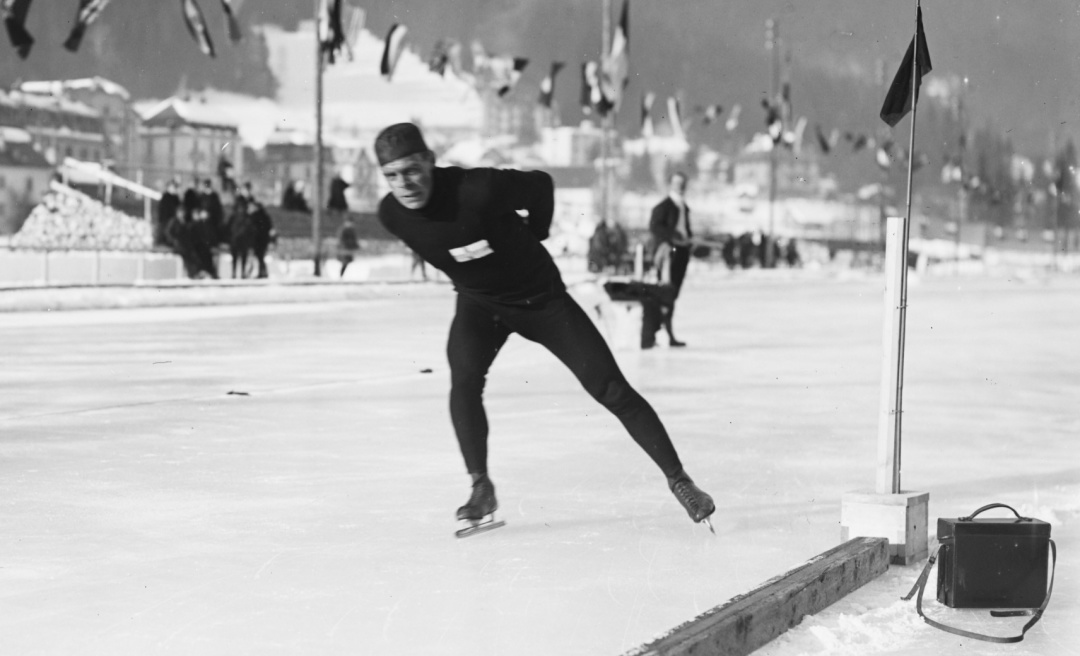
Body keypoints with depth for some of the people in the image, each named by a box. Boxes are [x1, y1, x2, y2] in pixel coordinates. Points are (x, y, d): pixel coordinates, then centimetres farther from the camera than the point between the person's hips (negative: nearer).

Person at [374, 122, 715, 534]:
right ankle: (481, 489, -10)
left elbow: (541, 185, -13)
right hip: (479, 302, 3)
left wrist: (533, 238, 1)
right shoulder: (392, 215, -17)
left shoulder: (477, 189, -32)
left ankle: (677, 479, 7)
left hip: (540, 295, -3)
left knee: (610, 389, -4)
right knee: (464, 378, -26)